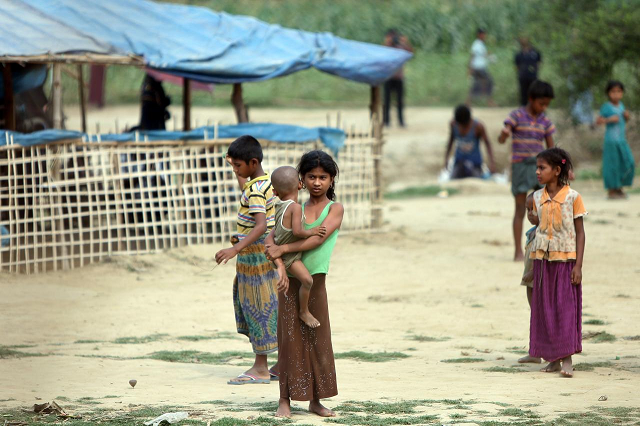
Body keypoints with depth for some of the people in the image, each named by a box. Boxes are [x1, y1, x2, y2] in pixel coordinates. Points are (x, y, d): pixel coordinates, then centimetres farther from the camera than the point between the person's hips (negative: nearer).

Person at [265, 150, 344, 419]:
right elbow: (271, 239, -3)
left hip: (315, 282, -2)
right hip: (291, 280, 2)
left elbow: (318, 239, -16)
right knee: (290, 338, 1)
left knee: (317, 340, 5)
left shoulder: (335, 209, -1)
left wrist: (283, 249, -18)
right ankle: (285, 400, 3)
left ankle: (315, 400, 13)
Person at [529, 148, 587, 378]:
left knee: (566, 306, -7)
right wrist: (533, 266, 11)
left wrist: (578, 265, -11)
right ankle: (553, 358, 11)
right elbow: (541, 228, 13)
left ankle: (567, 360, -7)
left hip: (565, 258, -5)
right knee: (545, 309, 5)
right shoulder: (538, 197, 7)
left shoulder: (572, 197, -7)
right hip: (542, 259, 5)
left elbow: (580, 232, -5)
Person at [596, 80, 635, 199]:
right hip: (611, 140, -7)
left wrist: (627, 116, 1)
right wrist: (610, 119, -22)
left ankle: (619, 188, 15)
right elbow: (598, 121, -9)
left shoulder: (621, 105, 11)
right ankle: (611, 191, 6)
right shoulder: (607, 107, -8)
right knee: (612, 165, -3)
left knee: (628, 163, 3)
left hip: (622, 140, 7)